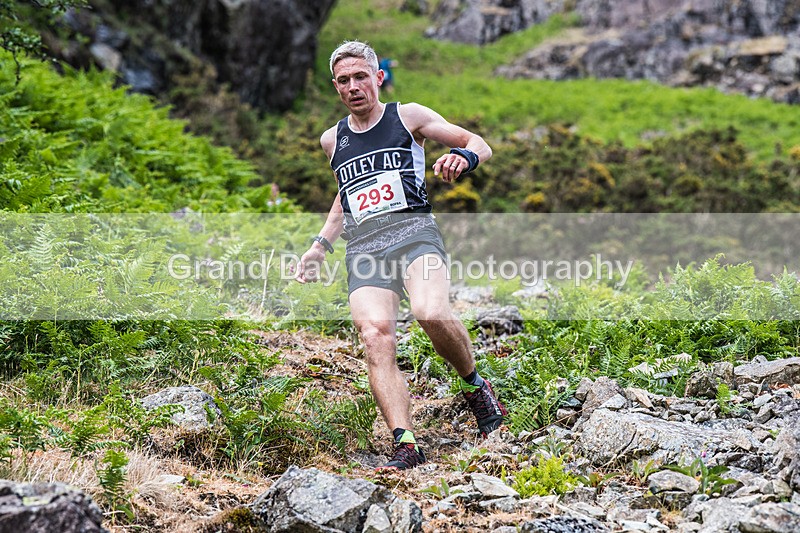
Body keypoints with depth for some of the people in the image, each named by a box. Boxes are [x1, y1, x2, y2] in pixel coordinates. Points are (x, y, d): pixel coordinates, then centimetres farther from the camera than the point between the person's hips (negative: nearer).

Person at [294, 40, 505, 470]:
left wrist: (462, 157, -10)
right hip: (363, 248, 3)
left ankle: (475, 386, -4)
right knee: (375, 336, -23)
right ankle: (405, 444, -29)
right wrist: (320, 245, 31)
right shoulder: (332, 140, 24)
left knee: (431, 314, -32)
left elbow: (480, 145, 13)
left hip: (413, 230, -3)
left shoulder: (408, 116, 12)